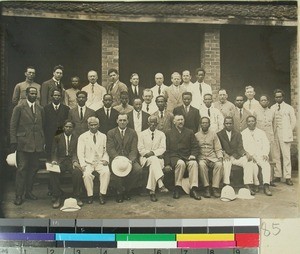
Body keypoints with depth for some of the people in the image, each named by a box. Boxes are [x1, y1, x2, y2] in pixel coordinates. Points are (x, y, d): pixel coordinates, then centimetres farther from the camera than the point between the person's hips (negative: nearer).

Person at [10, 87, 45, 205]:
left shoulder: (40, 109, 12)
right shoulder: (19, 108, -1)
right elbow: (13, 126, -2)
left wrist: (43, 141, 8)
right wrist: (13, 141, -8)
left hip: (37, 144, 5)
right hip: (23, 143, -5)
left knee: (33, 168, 11)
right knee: (22, 169, -3)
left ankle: (28, 191, 23)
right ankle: (19, 195, 2)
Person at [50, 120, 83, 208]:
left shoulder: (76, 139, 12)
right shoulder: (57, 138, 14)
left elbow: (76, 153, 2)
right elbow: (54, 152, 8)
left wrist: (75, 161, -19)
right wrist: (54, 161, -13)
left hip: (72, 161, -1)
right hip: (60, 161, 1)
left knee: (77, 172, -34)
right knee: (53, 172, -32)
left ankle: (76, 197, -21)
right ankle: (57, 197, -21)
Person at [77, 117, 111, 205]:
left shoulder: (103, 136, 13)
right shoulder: (82, 137, 6)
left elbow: (106, 151, 12)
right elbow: (80, 153, 0)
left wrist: (105, 159, -9)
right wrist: (83, 165, -14)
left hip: (100, 162, 1)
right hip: (88, 162, -1)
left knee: (106, 172, -29)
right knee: (87, 174, -32)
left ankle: (102, 194, -18)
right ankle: (90, 195, -14)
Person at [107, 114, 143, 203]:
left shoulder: (133, 133, 12)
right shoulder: (111, 133, 9)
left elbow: (134, 149, 2)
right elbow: (110, 149, -2)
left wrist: (131, 160, -19)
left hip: (129, 158, 2)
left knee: (138, 169, -28)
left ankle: (127, 190, -4)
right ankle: (120, 192, -9)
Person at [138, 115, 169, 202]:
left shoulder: (161, 134, 13)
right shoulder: (142, 134, 11)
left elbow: (162, 149, 1)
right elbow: (141, 149, 3)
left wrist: (153, 152, -16)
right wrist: (148, 154, -14)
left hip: (157, 157, 1)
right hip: (145, 158, -1)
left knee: (153, 165, -34)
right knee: (154, 159, -36)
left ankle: (151, 191, -37)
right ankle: (160, 185, -52)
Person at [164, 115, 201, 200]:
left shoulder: (189, 132, 19)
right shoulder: (169, 133, 14)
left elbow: (195, 146, 15)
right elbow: (167, 150, 6)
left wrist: (193, 155, -7)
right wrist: (167, 164, -5)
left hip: (187, 157, 2)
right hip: (174, 156, -2)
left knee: (194, 163, -32)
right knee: (181, 163, -36)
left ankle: (194, 189, -33)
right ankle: (177, 188, -25)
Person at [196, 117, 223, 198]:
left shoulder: (213, 134, 13)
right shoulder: (196, 135, 12)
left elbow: (218, 149, 10)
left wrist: (220, 157, -7)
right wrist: (196, 157, -11)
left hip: (212, 157, 1)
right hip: (201, 157, -1)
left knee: (219, 164, -31)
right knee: (202, 165, -36)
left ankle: (215, 188, -30)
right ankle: (206, 188, -29)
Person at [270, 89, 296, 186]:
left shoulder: (289, 108, 5)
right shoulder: (272, 108, 11)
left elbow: (293, 122, 8)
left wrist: (288, 131, 4)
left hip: (285, 135, -3)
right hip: (274, 135, 3)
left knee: (286, 156, -7)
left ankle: (287, 177, -4)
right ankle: (277, 176, 11)